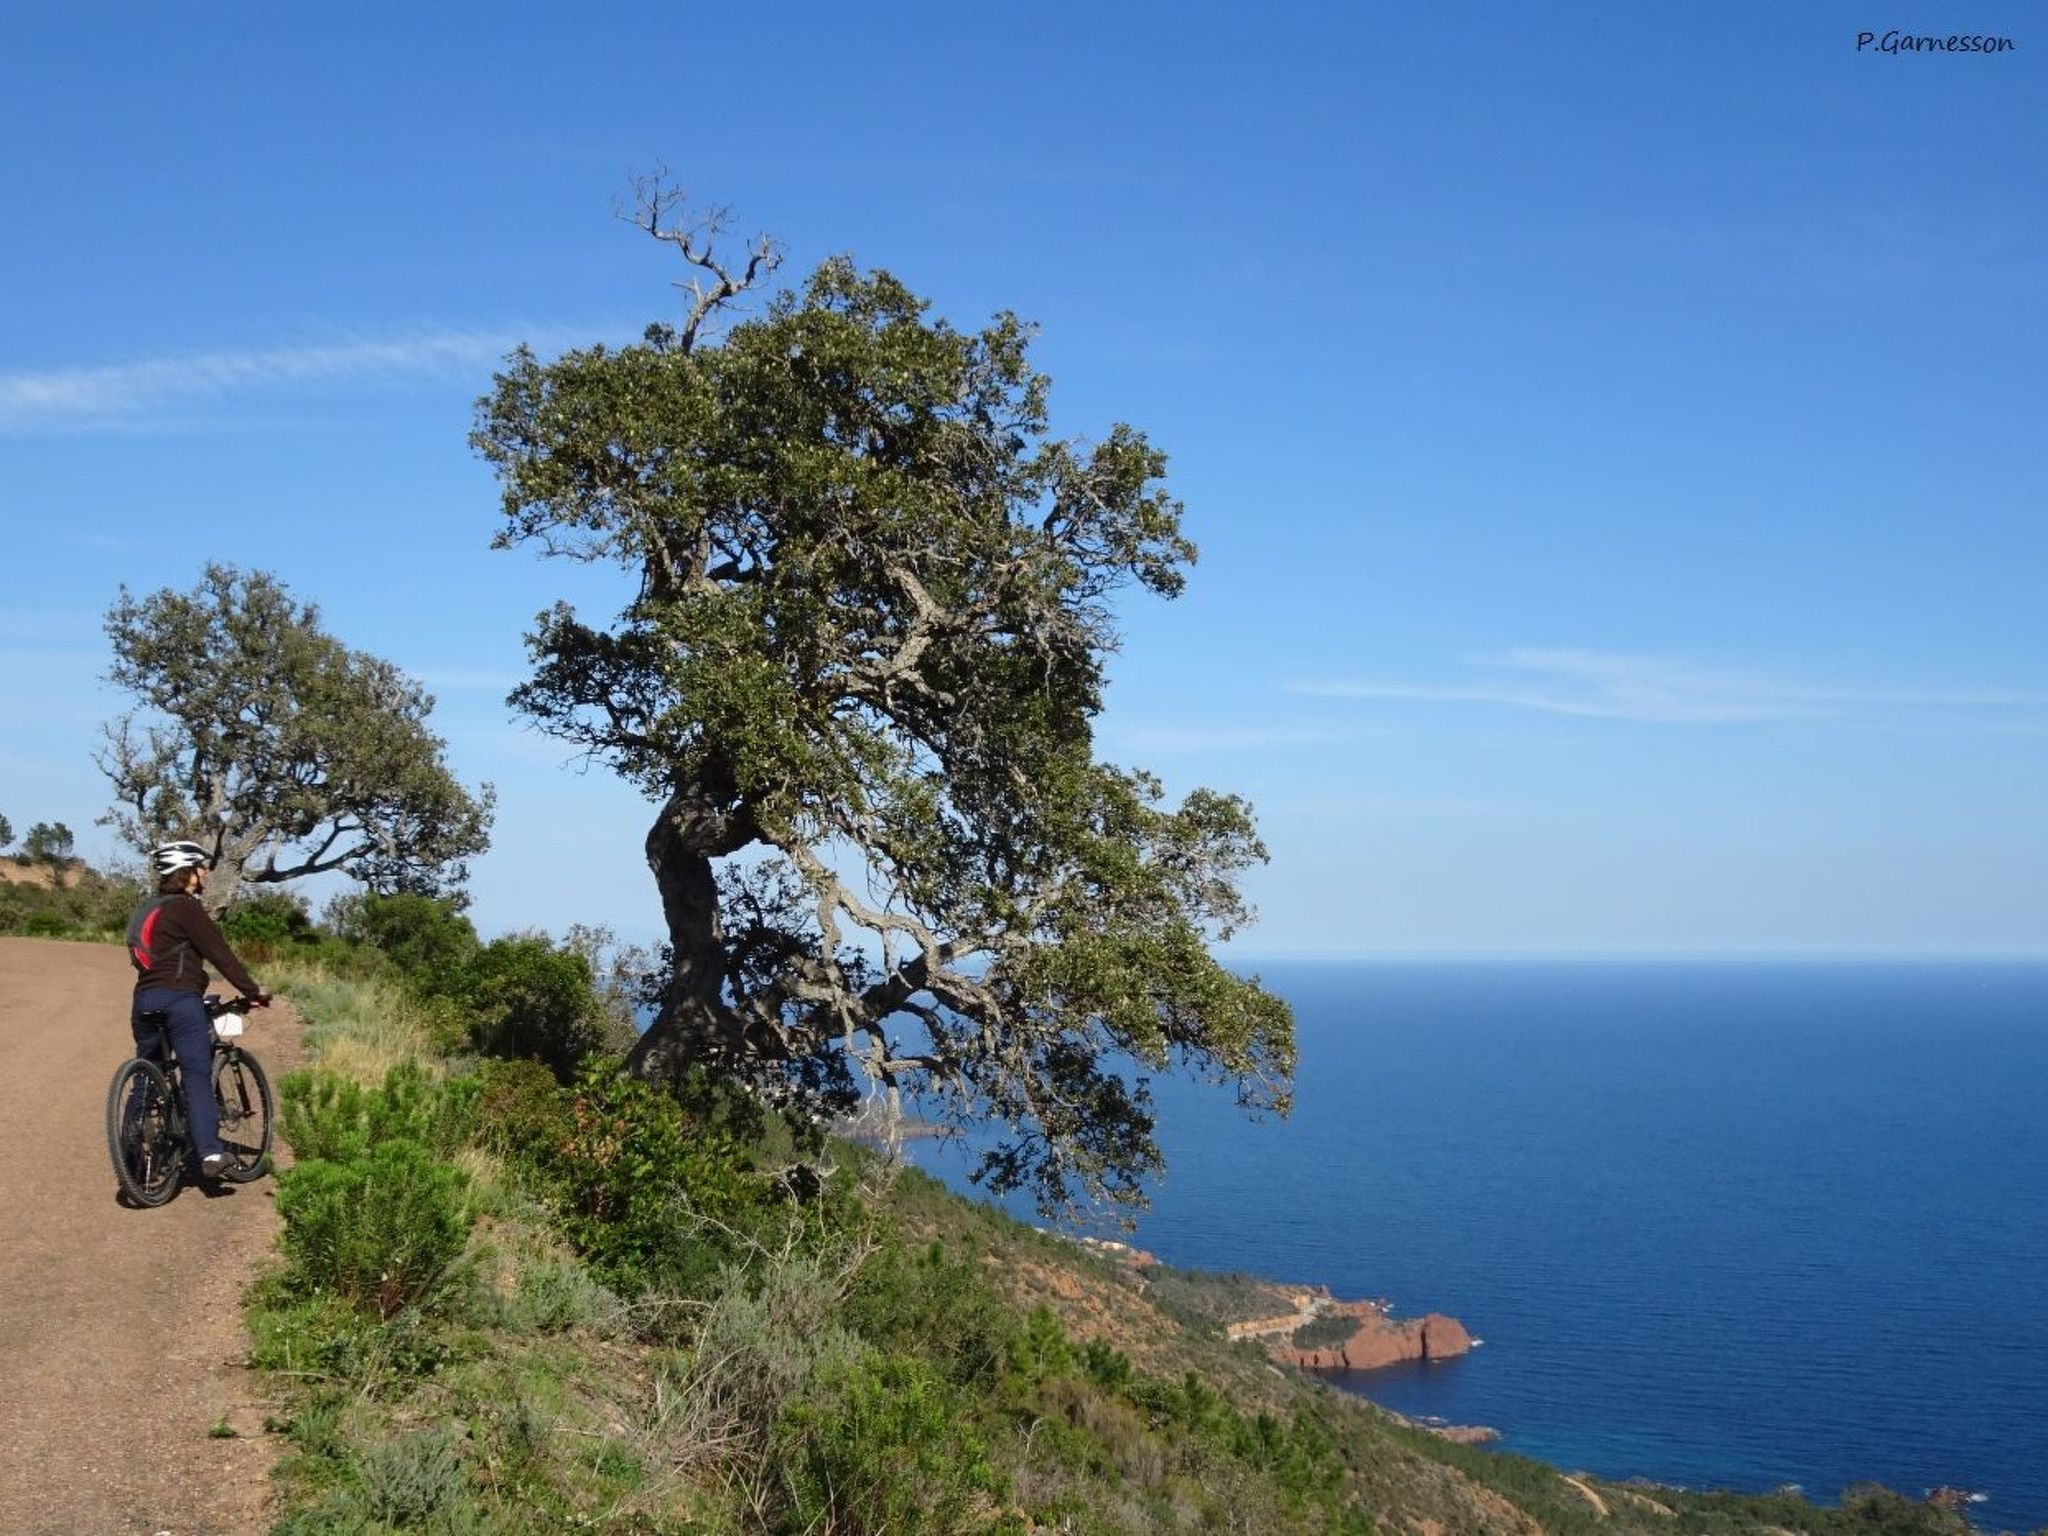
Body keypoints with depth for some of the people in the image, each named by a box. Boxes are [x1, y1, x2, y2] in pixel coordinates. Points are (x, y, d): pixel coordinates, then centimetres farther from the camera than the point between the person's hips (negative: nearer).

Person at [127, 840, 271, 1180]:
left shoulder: (146, 909, 21)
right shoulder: (185, 907, -6)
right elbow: (220, 954, -10)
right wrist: (253, 991, -5)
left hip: (144, 999, 8)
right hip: (179, 998, -8)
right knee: (197, 1075, -10)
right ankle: (209, 1151, -18)